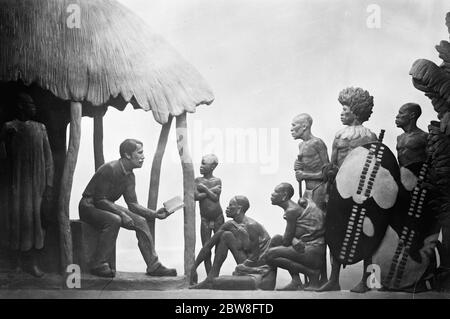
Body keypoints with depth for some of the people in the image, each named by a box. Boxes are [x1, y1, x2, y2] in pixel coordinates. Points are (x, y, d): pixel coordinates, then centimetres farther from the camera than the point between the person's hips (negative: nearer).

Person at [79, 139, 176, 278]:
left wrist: (154, 214, -10)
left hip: (108, 207, 8)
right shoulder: (110, 169, -24)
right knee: (114, 220, -36)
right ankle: (98, 265, -26)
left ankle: (154, 266, -4)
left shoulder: (129, 175, 3)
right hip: (89, 206, -8)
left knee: (140, 221, -6)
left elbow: (133, 204, 3)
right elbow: (99, 200, -25)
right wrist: (122, 214, -31)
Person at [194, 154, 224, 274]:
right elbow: (196, 196, -12)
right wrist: (211, 190, -12)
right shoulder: (198, 180, 3)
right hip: (205, 220, 0)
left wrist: (205, 188, -12)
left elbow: (215, 198, -13)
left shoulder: (217, 181, 0)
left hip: (218, 219, 0)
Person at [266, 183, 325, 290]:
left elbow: (286, 241, -12)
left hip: (314, 252, -10)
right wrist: (294, 241, -6)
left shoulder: (292, 211, -14)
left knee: (270, 256, -13)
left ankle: (311, 273, -6)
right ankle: (296, 282, 6)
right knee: (276, 239, 13)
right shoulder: (299, 205, 16)